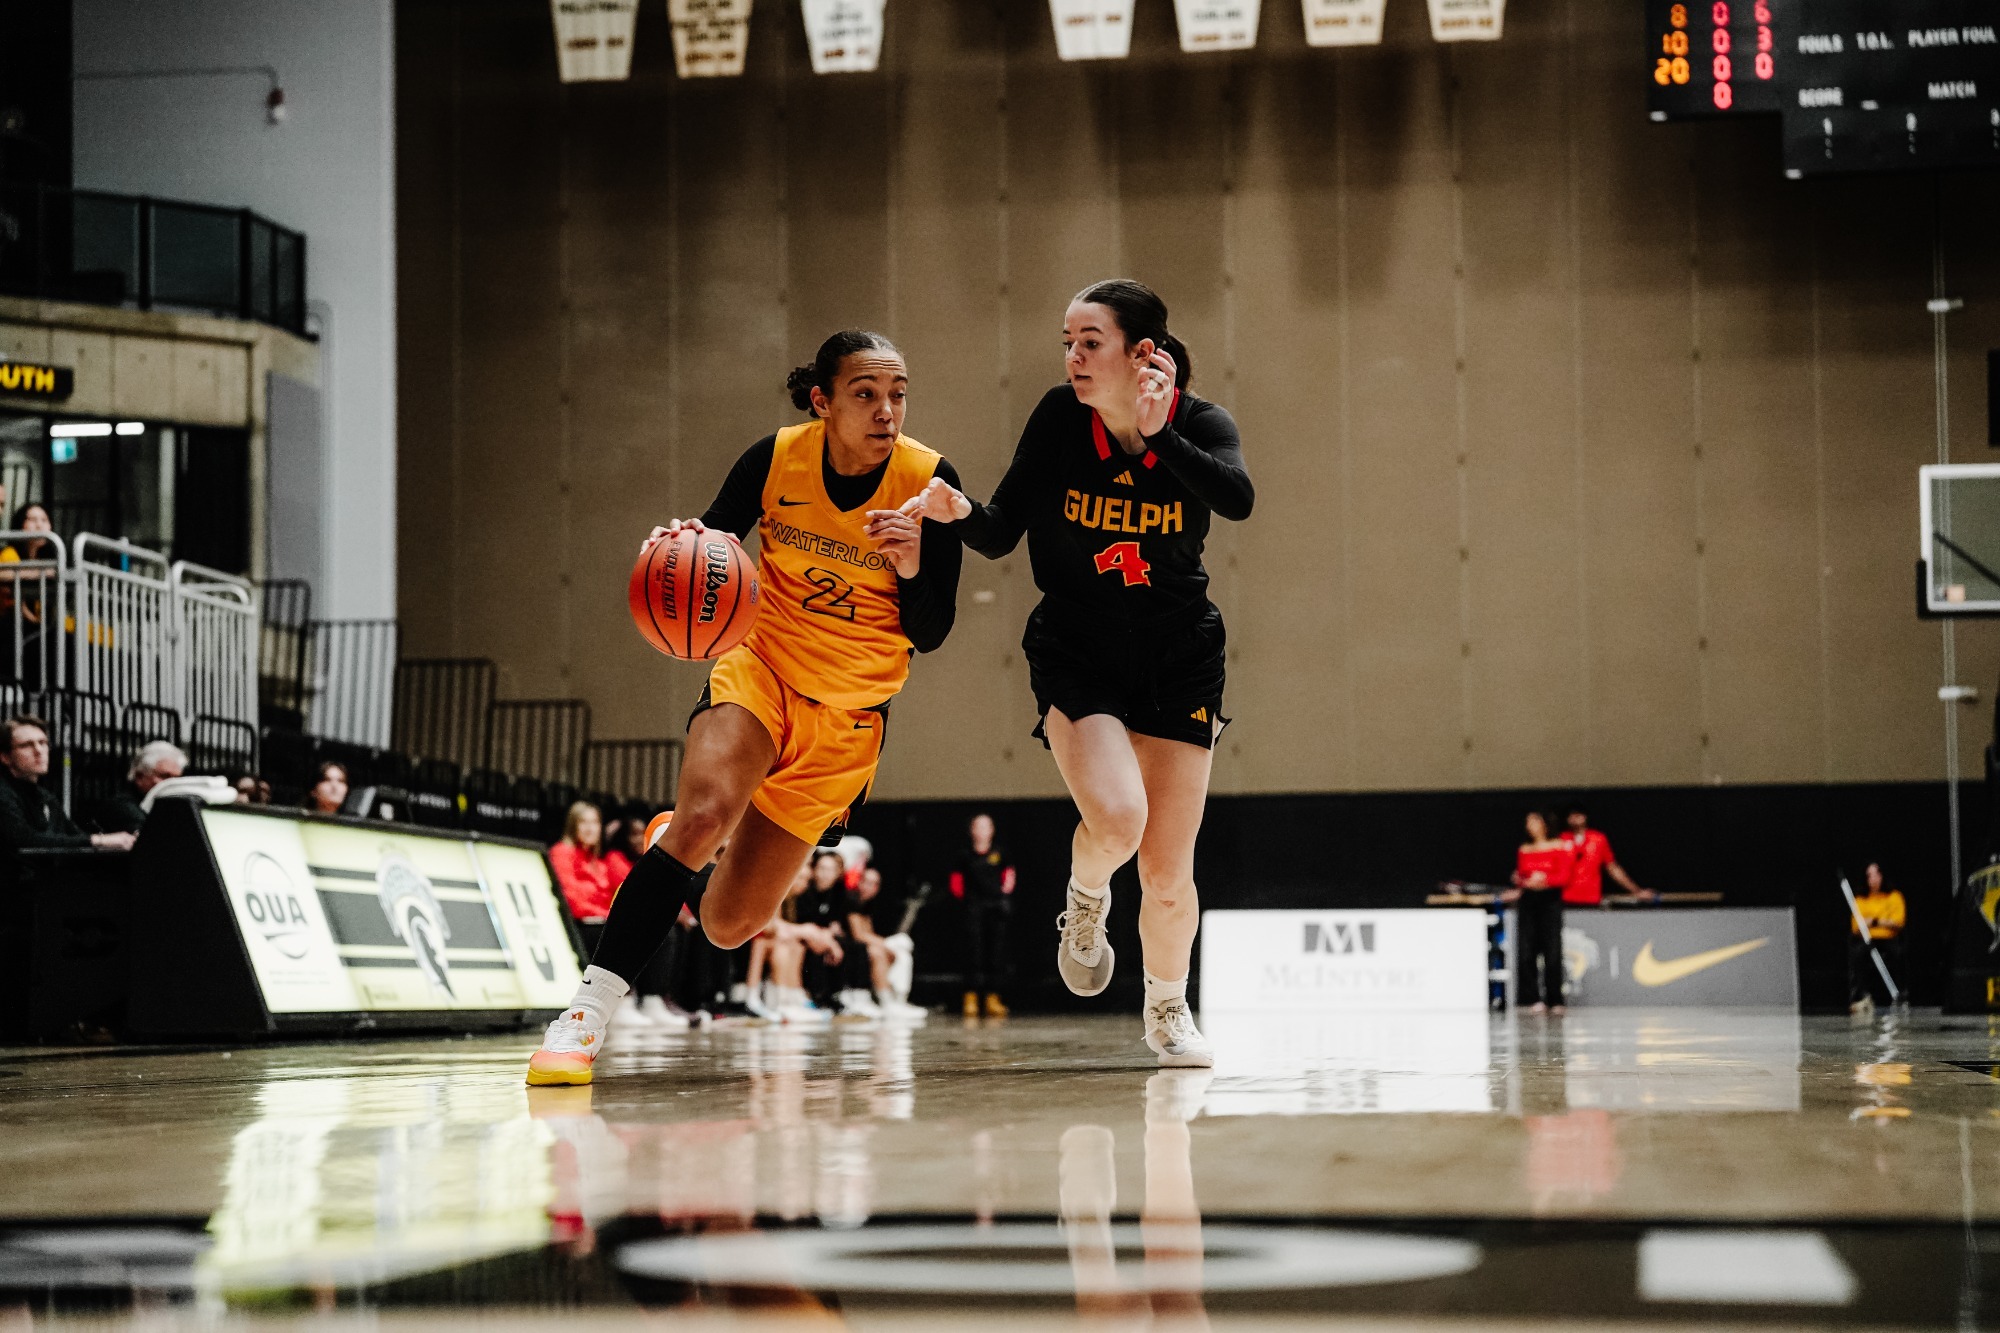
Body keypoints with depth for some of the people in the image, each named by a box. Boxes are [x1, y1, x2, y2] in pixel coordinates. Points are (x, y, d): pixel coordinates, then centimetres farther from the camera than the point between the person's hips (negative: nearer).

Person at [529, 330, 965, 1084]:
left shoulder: (927, 482, -11)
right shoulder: (776, 458, -10)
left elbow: (929, 634, -5)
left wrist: (912, 564, -26)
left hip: (847, 715, 1)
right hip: (759, 668, -1)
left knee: (729, 924, 2)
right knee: (705, 812, -33)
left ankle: (676, 866, 40)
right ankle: (586, 1013, -29)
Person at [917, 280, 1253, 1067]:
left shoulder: (1200, 425, -10)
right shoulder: (1059, 416, -9)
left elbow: (1238, 499, -32)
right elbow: (1000, 537, -6)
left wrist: (1157, 433, -32)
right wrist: (960, 513, -26)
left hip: (1178, 660, 1)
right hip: (1077, 653, -1)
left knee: (1168, 875, 1)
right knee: (1115, 817, -27)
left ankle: (1168, 1011, 30)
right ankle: (1085, 901, 11)